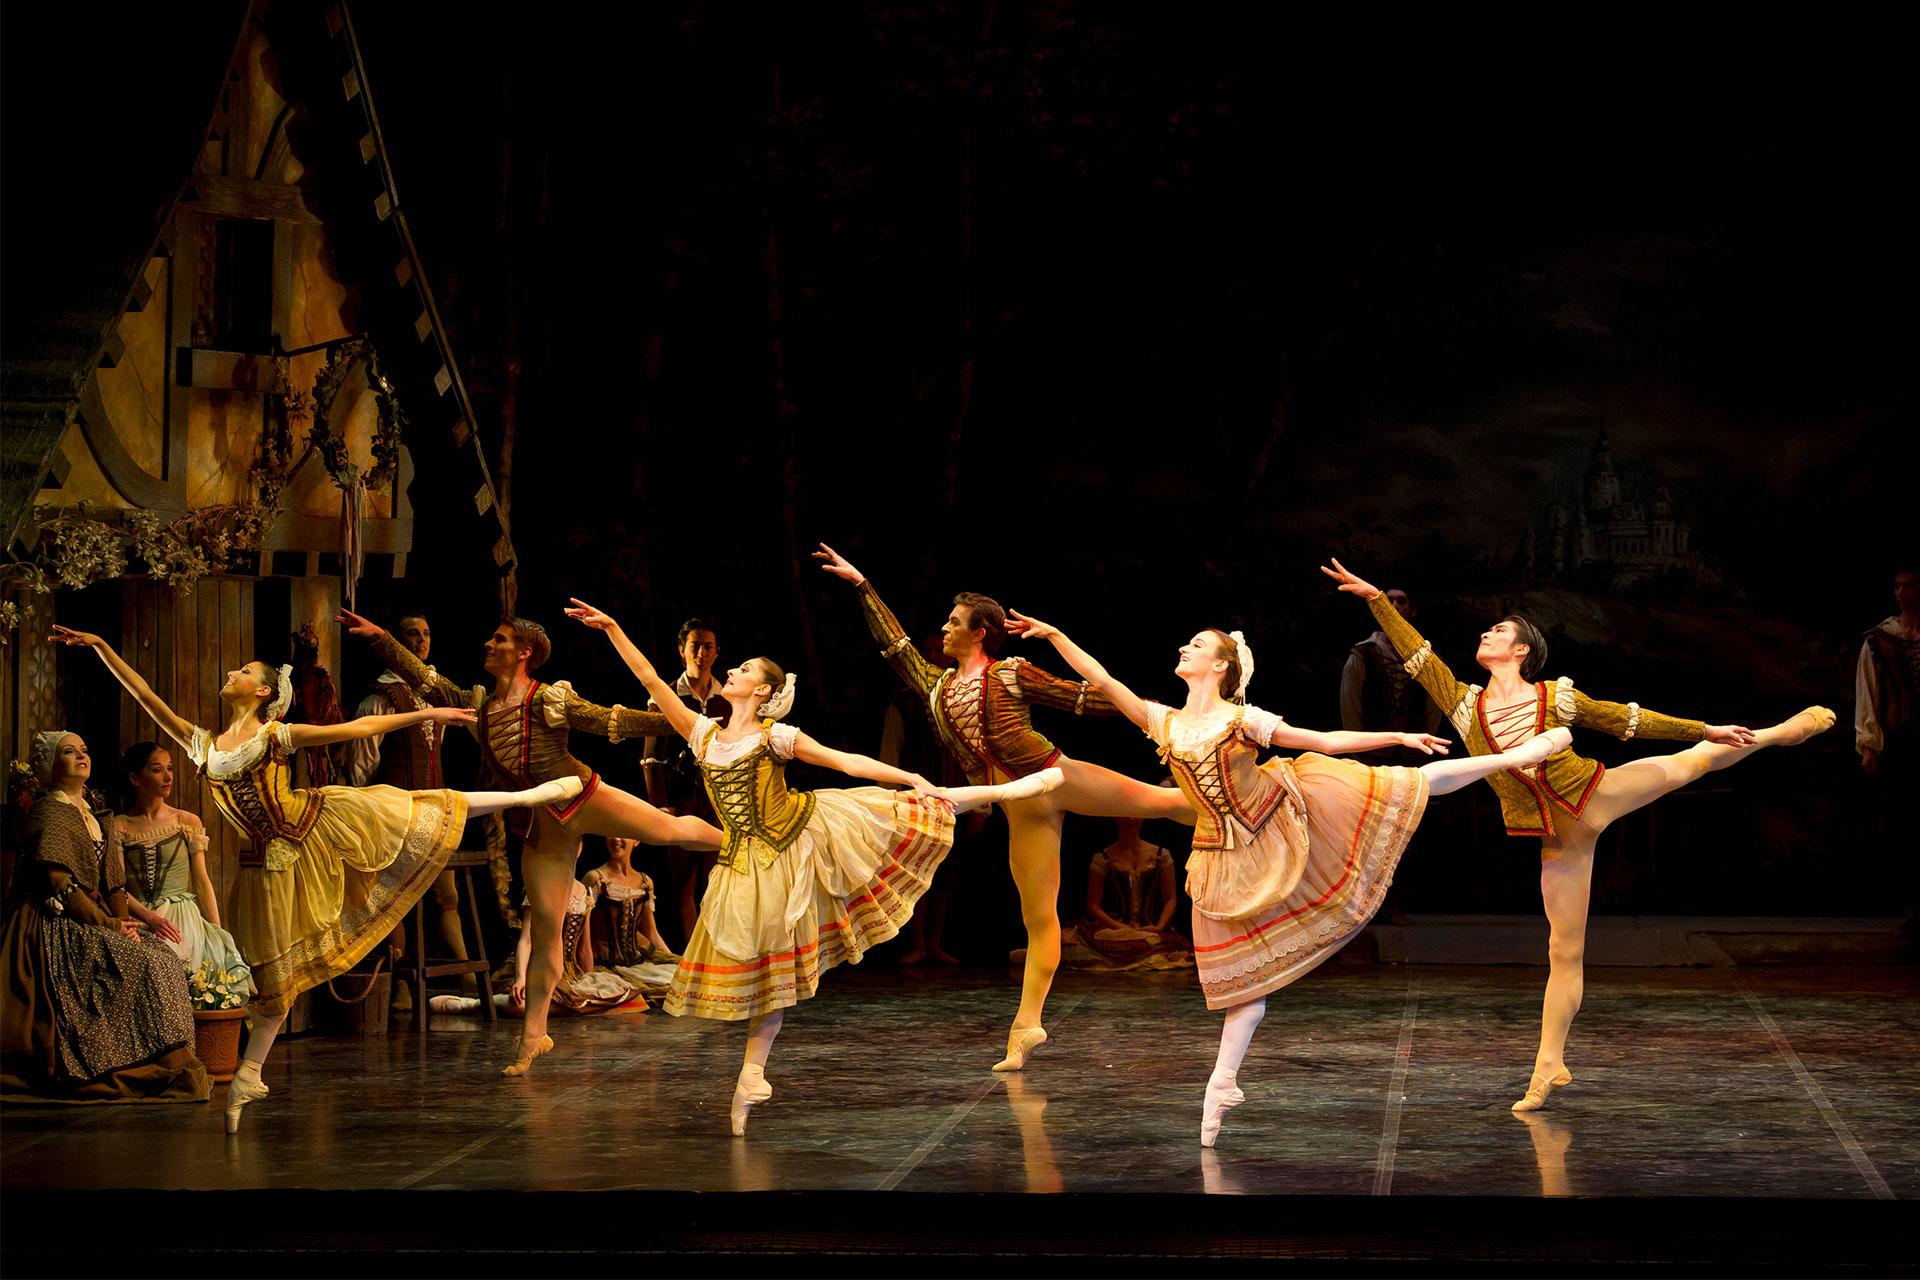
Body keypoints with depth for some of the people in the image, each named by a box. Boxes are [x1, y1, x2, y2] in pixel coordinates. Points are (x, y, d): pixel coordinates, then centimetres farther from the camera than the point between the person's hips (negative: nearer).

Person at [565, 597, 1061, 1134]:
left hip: (808, 831, -2)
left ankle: (1005, 790, 10)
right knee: (760, 963, 5)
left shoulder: (776, 737, -4)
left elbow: (847, 761, -6)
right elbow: (650, 679, 5)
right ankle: (752, 1075, 11)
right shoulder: (703, 733, 6)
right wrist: (611, 628, 2)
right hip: (753, 861, 2)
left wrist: (912, 778, -15)